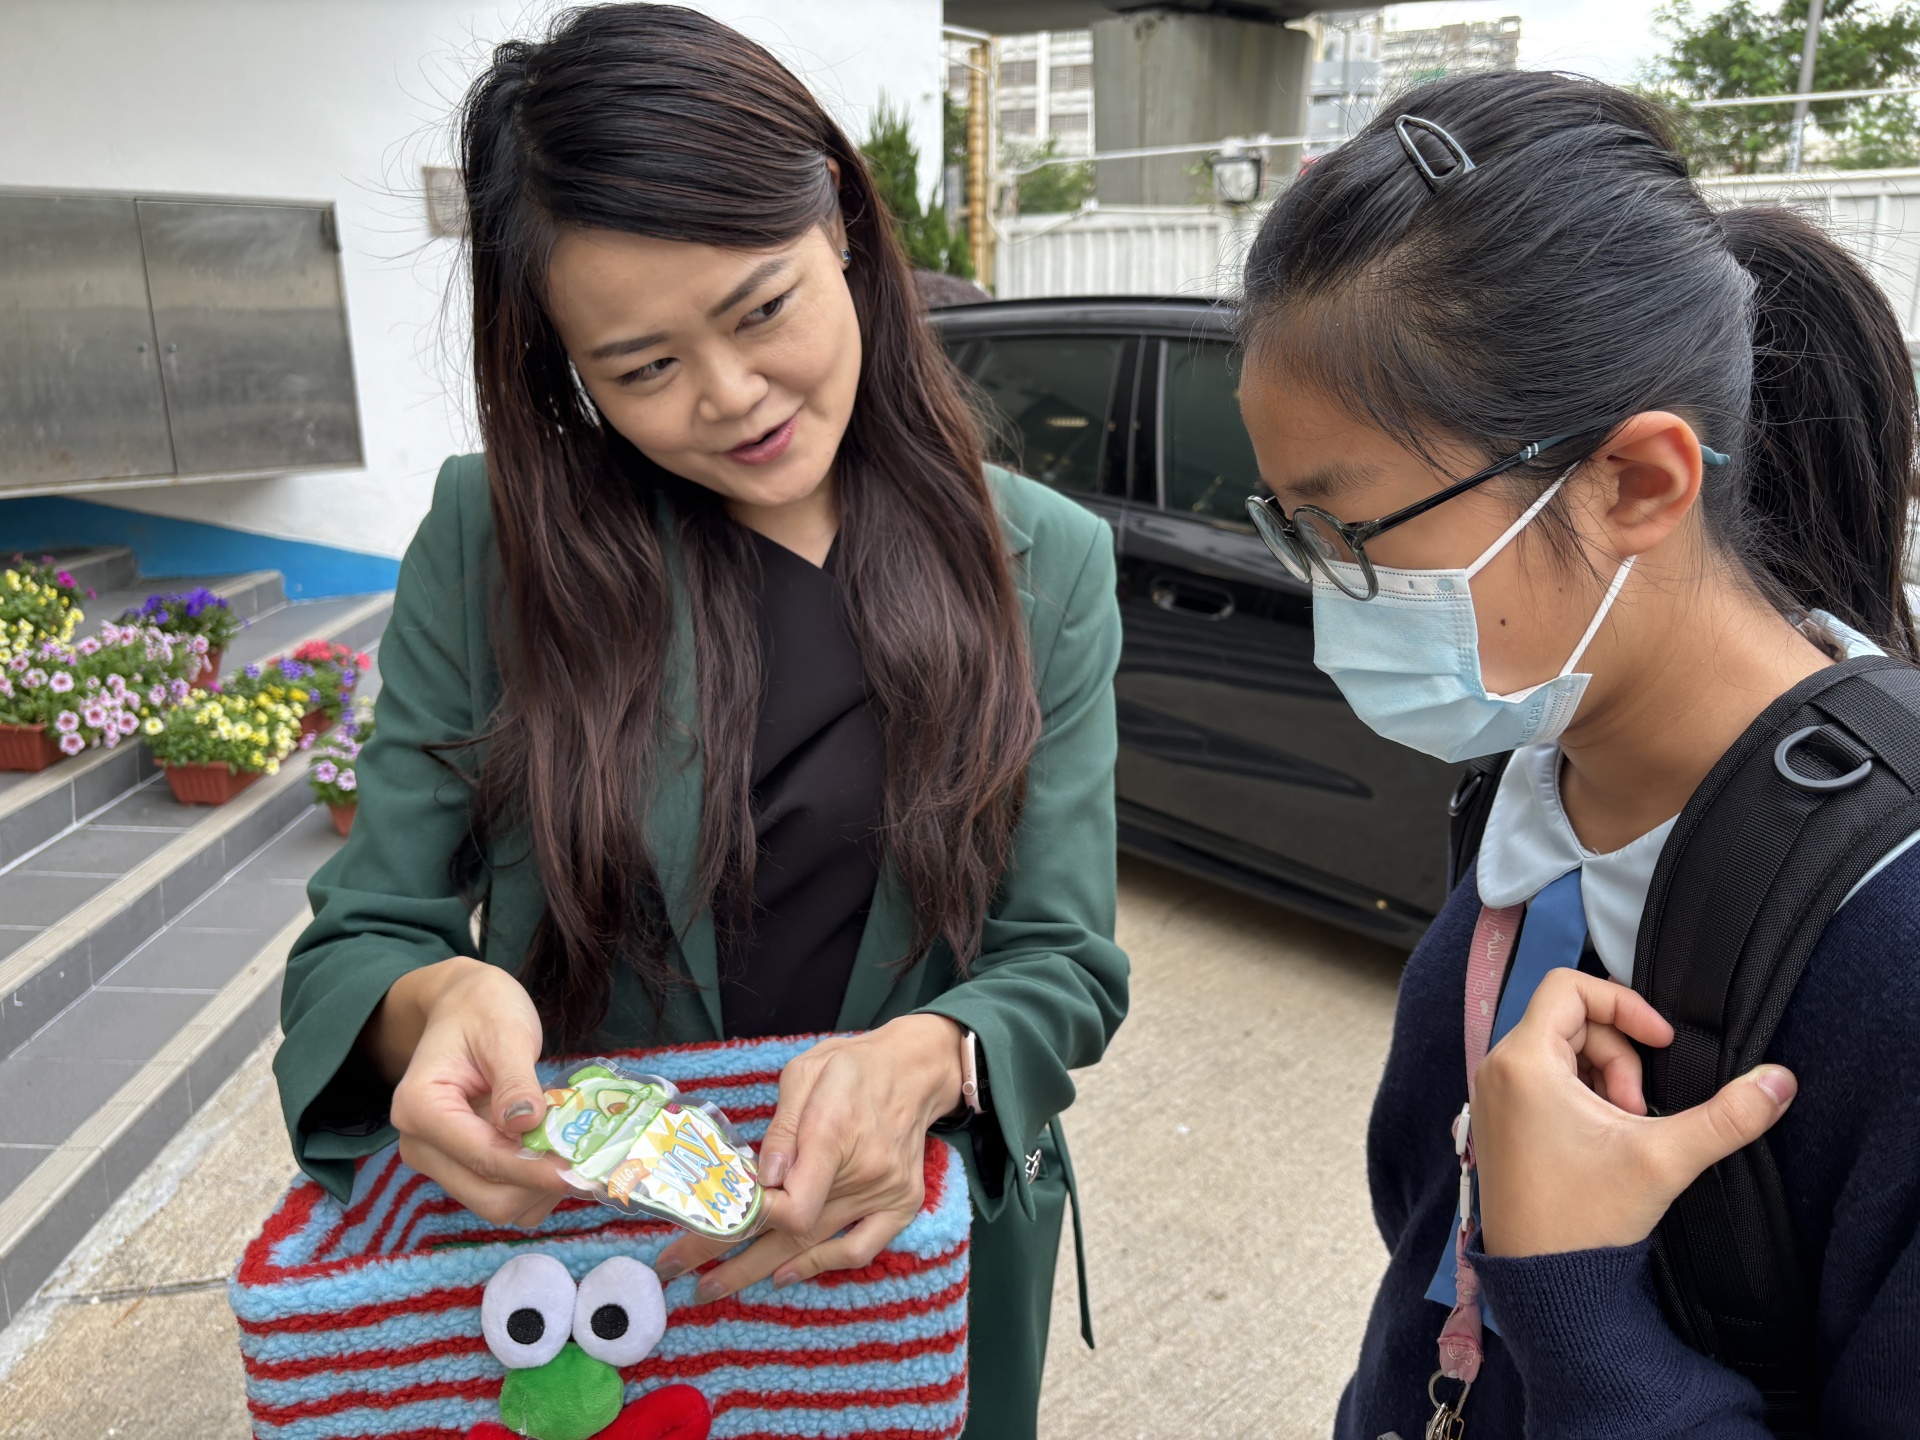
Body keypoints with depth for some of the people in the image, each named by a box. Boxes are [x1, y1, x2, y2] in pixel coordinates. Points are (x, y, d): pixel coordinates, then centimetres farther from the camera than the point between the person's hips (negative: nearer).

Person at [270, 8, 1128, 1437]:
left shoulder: (1044, 565, -11)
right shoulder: (491, 540, -13)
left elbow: (1065, 960, -10)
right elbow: (359, 941, -9)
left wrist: (925, 1062, -32)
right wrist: (434, 1005, -33)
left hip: (919, 1246, 1)